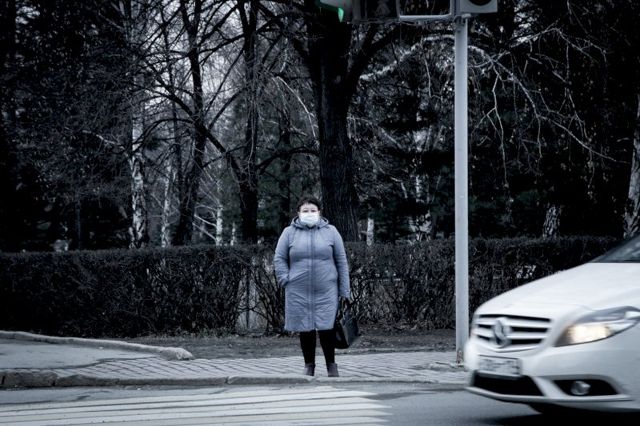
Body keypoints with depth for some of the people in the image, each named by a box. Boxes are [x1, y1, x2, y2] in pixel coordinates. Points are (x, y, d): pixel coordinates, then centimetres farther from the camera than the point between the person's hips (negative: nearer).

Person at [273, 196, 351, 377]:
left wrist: (345, 290, 3)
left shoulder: (330, 232, 6)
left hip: (326, 292, -1)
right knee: (305, 330, 5)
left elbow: (341, 262, 7)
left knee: (326, 328, -5)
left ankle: (331, 365, 10)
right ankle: (309, 366, 17)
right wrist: (286, 280, -3)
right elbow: (279, 259, 10)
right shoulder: (289, 233, 6)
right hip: (299, 293, 1)